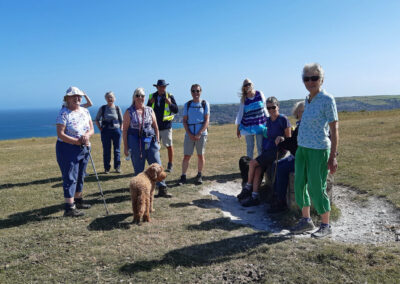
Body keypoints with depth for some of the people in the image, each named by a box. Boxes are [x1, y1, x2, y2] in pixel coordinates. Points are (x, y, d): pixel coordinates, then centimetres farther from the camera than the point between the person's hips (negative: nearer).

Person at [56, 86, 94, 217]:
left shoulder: (85, 111, 8)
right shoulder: (64, 113, -12)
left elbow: (92, 129, 7)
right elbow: (60, 134, -18)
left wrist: (87, 135, -16)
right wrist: (78, 141, -20)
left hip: (84, 149, 7)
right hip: (68, 149, -7)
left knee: (80, 176, 16)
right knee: (70, 178, -6)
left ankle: (78, 200, 31)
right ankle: (69, 208, -3)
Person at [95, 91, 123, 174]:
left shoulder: (117, 108, 3)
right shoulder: (102, 108, 1)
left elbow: (121, 120, 11)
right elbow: (97, 120, 8)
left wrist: (120, 129, 1)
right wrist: (100, 129, -1)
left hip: (116, 130, 1)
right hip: (106, 131, 0)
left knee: (117, 150, 5)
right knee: (106, 150, 4)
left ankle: (117, 167, 15)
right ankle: (106, 168, 13)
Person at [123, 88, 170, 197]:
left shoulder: (149, 110, 8)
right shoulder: (129, 112, 0)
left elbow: (155, 127, 13)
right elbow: (124, 130, 0)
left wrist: (157, 141, 8)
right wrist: (125, 147, -3)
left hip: (150, 142, 2)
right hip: (135, 143, -2)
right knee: (138, 169, 5)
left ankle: (162, 189, 4)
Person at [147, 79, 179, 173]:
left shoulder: (169, 96, -2)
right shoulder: (152, 96, 5)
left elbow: (176, 110, -6)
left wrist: (170, 103, -23)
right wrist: (150, 103, -12)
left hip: (166, 125, -3)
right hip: (154, 125, 3)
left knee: (169, 146, 3)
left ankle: (170, 165, 16)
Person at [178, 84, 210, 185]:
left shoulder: (205, 104, 3)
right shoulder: (187, 105, 8)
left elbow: (207, 120, -2)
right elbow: (184, 121, 6)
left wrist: (199, 134, -12)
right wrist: (189, 134, -7)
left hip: (201, 134, -1)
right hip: (189, 134, 1)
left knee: (200, 155, 5)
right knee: (186, 156, 0)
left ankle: (199, 176, 19)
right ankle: (183, 176, 7)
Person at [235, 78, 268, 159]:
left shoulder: (260, 94, 1)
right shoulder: (243, 99, -1)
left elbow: (264, 108, 10)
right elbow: (240, 113, 5)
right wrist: (238, 128, 5)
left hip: (260, 125, 0)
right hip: (248, 126, 0)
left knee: (260, 146, 3)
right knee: (249, 147, 5)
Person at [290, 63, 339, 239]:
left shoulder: (327, 100, -10)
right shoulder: (308, 100, 11)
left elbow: (334, 129, -12)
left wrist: (333, 156, -16)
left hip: (319, 150, -7)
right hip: (302, 148, 7)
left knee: (316, 188, -1)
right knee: (299, 185, 10)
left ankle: (325, 225, 16)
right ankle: (306, 220, 25)